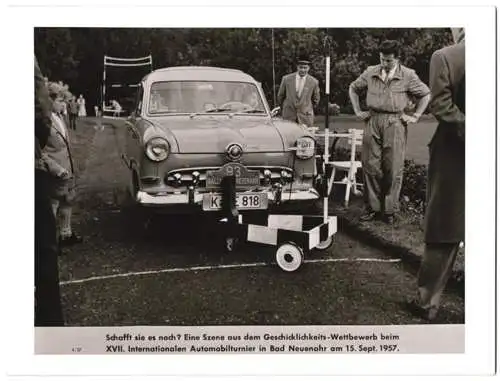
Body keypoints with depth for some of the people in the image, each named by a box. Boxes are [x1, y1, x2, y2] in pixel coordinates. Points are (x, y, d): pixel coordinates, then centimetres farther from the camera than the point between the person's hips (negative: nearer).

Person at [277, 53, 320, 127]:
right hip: (289, 116, 0)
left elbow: (316, 100, 13)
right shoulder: (286, 79, 0)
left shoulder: (314, 82, 0)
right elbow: (280, 96, 12)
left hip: (305, 118, 0)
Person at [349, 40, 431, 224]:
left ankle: (390, 210, 11)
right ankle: (372, 207, 15)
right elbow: (353, 88, 21)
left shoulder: (408, 75, 0)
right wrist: (357, 111, 13)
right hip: (373, 121, 3)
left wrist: (415, 116, 2)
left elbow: (426, 94, 8)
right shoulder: (370, 73, 7)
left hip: (395, 123, -2)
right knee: (370, 166, 3)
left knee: (394, 169, 0)